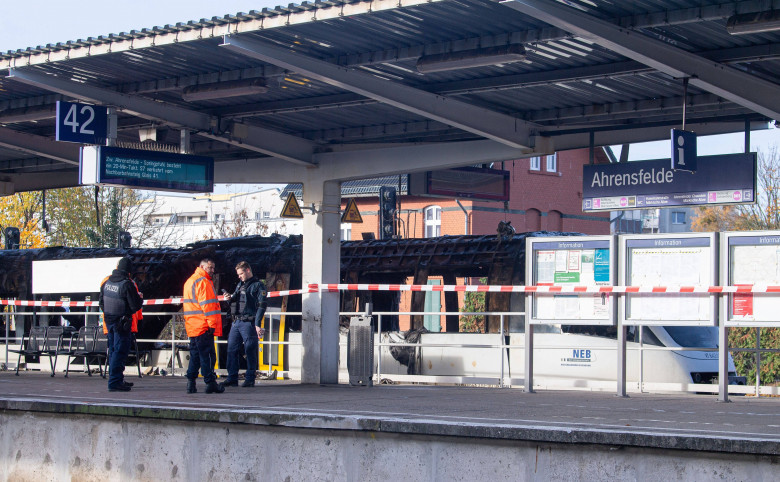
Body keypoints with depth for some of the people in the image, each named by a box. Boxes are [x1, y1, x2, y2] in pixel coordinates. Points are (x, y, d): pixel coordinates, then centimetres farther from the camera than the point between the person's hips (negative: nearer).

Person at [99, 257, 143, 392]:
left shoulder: (106, 282, 4)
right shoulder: (127, 285, -18)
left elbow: (101, 303, 13)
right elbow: (135, 306, -16)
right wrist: (140, 298, 4)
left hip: (109, 321, 7)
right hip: (122, 323, -7)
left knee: (113, 351, 16)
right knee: (120, 351, -4)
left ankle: (117, 380, 24)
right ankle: (114, 382, -7)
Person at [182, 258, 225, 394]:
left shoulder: (189, 281, 21)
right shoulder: (204, 282, -10)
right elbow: (207, 304, -17)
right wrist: (212, 324, -17)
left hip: (192, 327, 9)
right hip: (204, 327, -9)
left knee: (195, 355, 11)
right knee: (207, 355, -7)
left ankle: (191, 383, 8)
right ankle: (210, 383, -7)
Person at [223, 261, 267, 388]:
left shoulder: (258, 285, -2)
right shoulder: (240, 284, 20)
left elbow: (261, 305, -8)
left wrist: (258, 324, -15)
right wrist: (230, 298, 4)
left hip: (249, 322, -7)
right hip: (236, 321, 7)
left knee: (250, 351, -3)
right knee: (232, 349, 3)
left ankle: (250, 379, 2)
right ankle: (232, 379, 8)